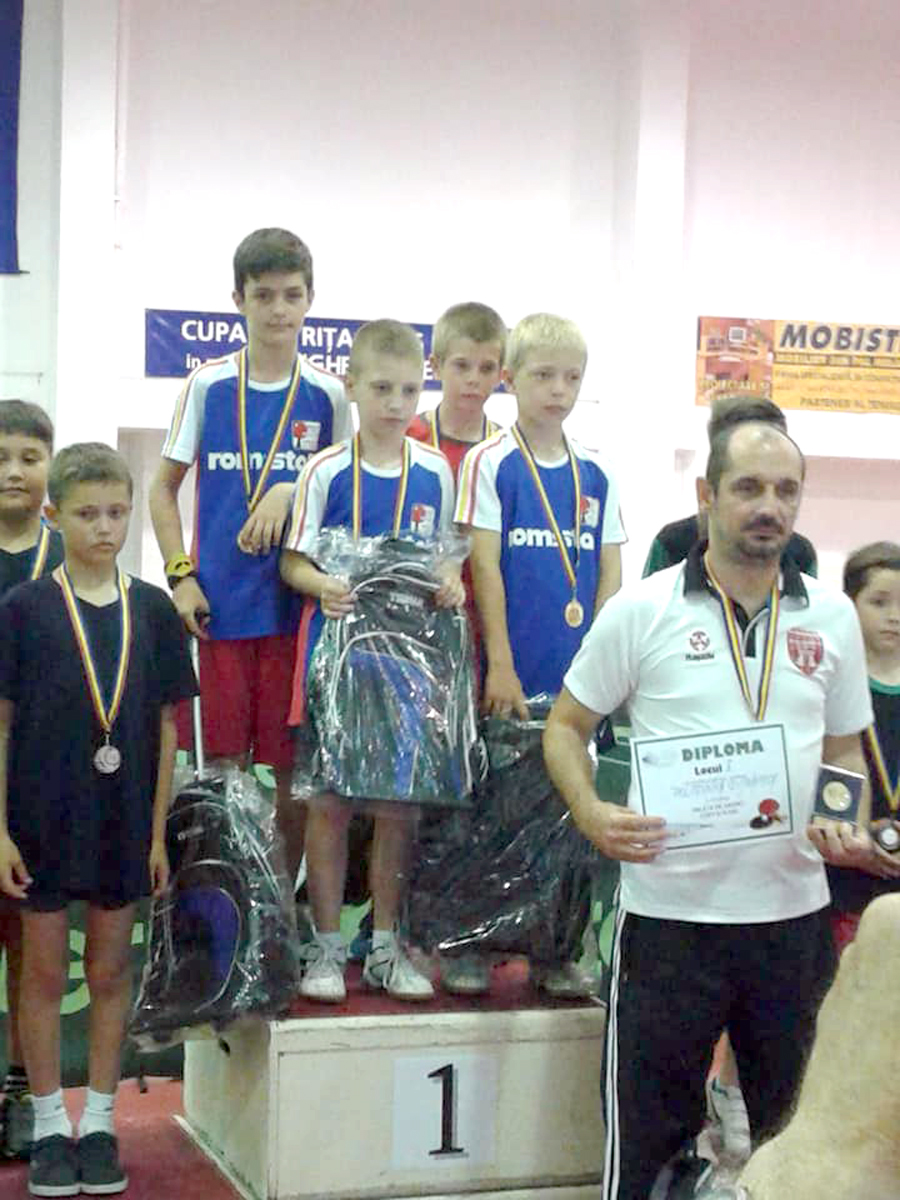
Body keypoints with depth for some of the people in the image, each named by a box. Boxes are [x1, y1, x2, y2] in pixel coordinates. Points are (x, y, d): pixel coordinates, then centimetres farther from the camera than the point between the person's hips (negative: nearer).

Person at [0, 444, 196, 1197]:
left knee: (111, 971, 12)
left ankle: (100, 1121, 24)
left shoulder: (153, 610, 0)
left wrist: (158, 832, 1)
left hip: (123, 822, 2)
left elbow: (166, 725, 4)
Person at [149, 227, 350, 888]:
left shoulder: (327, 395, 4)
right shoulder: (208, 385, 3)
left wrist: (293, 494, -10)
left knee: (293, 767, 5)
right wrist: (181, 575, -2)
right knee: (221, 766, 3)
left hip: (298, 604, 0)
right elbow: (164, 487, 8)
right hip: (217, 604, 0)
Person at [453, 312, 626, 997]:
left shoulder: (595, 476, 9)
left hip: (577, 676, 4)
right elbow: (485, 568, -8)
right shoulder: (490, 464, -3)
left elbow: (609, 576, 10)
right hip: (510, 672, -4)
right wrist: (501, 665, -13)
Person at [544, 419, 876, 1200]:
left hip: (794, 912, 3)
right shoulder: (642, 610, -2)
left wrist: (846, 825, -5)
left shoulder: (832, 617, 8)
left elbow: (845, 748, 16)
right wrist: (591, 814, -14)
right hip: (669, 913, -3)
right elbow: (566, 727, 4)